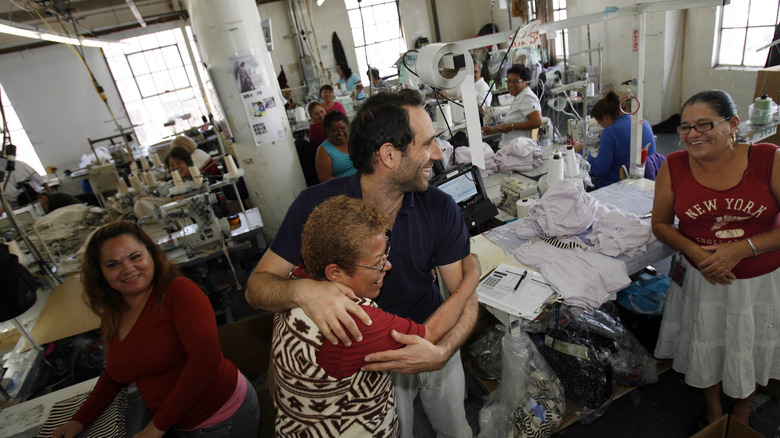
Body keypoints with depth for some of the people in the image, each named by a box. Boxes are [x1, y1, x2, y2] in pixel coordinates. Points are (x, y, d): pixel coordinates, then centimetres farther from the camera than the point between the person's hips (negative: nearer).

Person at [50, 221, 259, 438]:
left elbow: (206, 356, -29)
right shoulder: (111, 318, 4)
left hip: (223, 416, -6)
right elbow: (114, 375, 21)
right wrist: (80, 420, 9)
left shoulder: (179, 291, -20)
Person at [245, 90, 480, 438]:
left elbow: (465, 294, -15)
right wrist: (303, 291, -45)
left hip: (431, 345, 3)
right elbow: (257, 286, -22)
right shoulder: (317, 206, -25)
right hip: (370, 359, -2)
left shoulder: (440, 208, -18)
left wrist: (442, 352, -35)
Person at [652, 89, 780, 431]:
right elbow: (660, 224, -3)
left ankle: (742, 410, 52)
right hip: (701, 279, 1)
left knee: (750, 351, 20)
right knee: (705, 349, 18)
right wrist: (695, 252, -18)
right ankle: (713, 409, 48)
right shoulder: (674, 166, -12)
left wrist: (741, 249, -23)